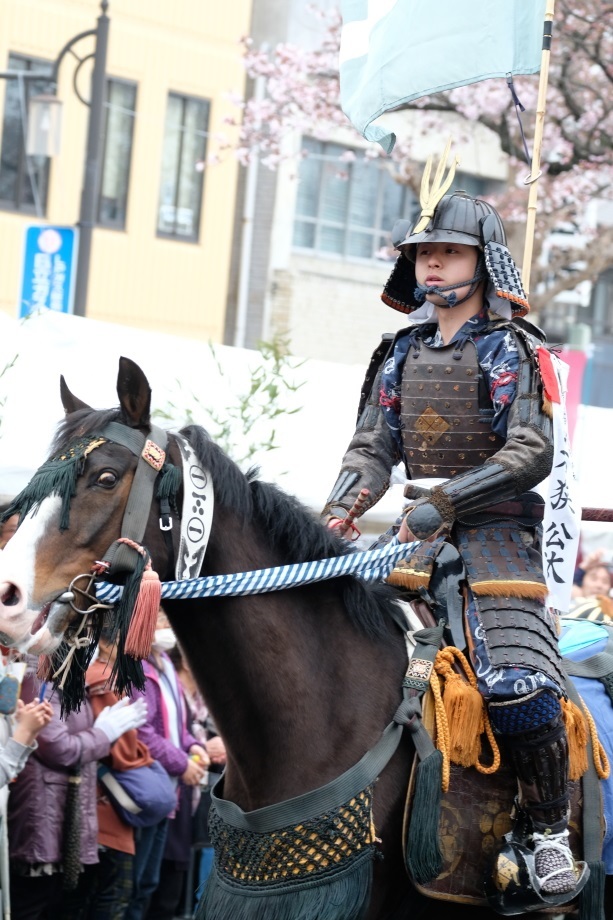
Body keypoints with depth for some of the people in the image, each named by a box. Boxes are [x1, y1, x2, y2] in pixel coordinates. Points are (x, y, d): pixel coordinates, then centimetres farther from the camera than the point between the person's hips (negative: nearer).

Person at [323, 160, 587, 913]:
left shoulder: (509, 350, -5)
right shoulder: (403, 355, 13)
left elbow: (531, 454, -15)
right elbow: (373, 447, 10)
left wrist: (444, 500, -21)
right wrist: (342, 506, -10)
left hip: (496, 528, -6)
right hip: (421, 529, 6)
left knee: (516, 683, -21)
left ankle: (546, 836, -5)